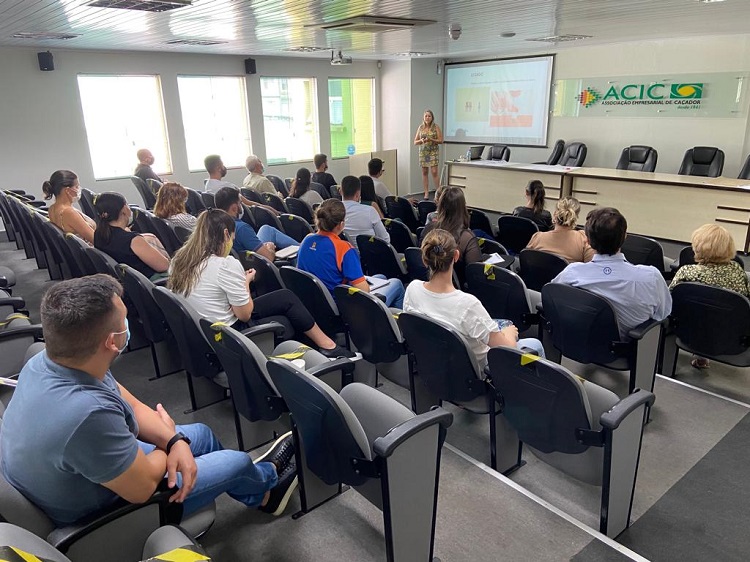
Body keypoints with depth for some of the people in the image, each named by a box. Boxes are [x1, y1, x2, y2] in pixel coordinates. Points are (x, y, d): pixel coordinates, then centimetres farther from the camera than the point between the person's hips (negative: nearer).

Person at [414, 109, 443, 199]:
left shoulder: (436, 127, -2)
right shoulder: (420, 127, 7)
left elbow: (441, 140, -4)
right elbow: (415, 142, 9)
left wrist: (431, 140, -18)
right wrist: (421, 140, -12)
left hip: (433, 152, -3)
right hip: (423, 152, 3)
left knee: (434, 172, -10)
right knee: (424, 172, 4)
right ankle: (426, 193, 11)